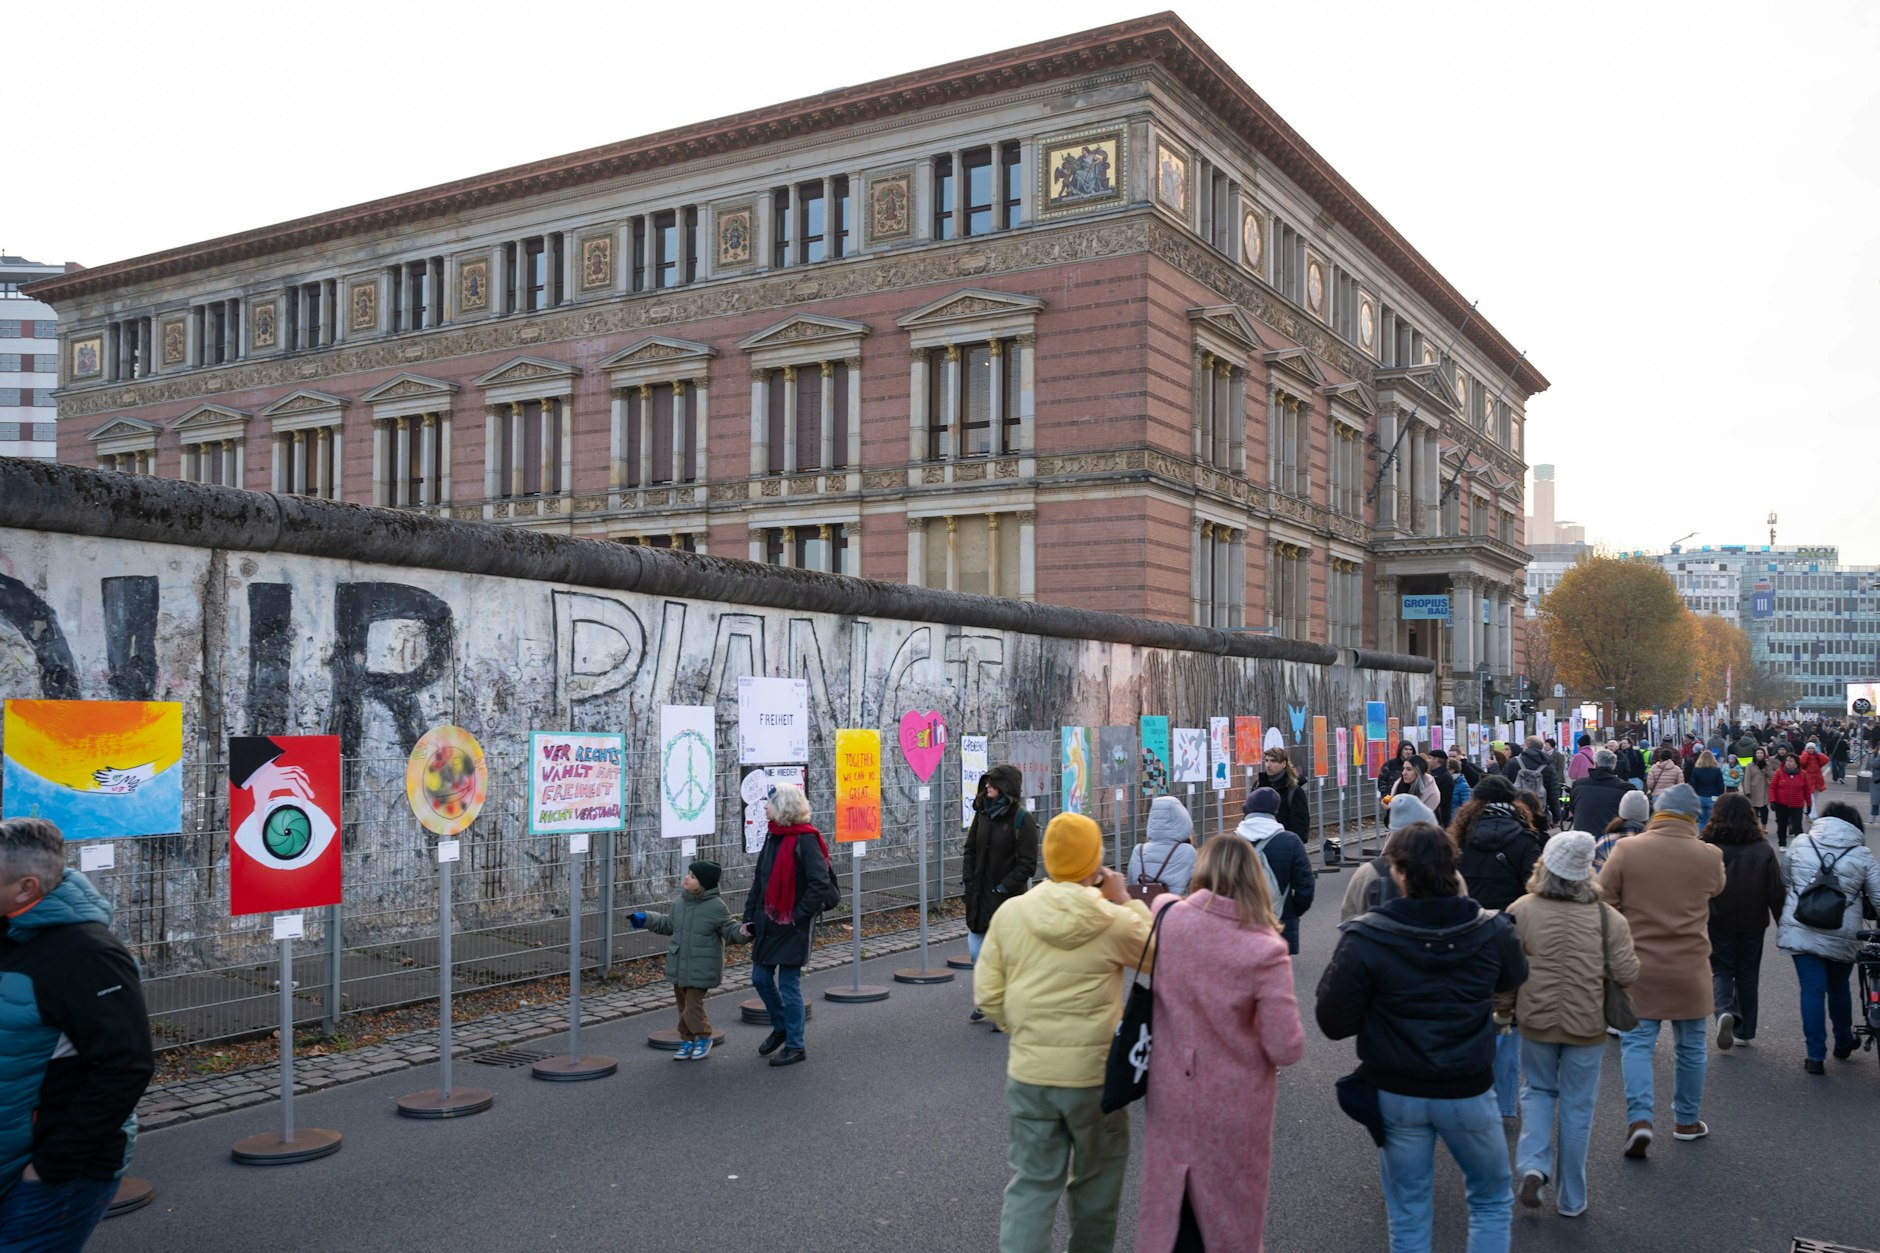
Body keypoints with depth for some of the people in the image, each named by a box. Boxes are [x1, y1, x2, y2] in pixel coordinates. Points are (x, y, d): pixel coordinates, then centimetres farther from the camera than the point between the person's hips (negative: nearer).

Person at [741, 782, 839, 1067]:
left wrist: (798, 915, -17)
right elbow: (760, 880, 15)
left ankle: (795, 1046, 12)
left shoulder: (805, 840, -16)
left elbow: (820, 884, -21)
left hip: (792, 926, -8)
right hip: (768, 923, 8)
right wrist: (749, 917, 12)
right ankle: (780, 1027, 36)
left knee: (788, 984, -1)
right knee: (760, 978, 14)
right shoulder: (773, 836, 9)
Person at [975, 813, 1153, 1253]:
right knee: (1098, 1179, 20)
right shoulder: (1115, 921, -15)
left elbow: (988, 994, -2)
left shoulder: (1011, 912, -6)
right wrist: (1127, 902, 5)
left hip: (1027, 1073, 2)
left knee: (1031, 1184, 10)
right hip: (1095, 1073, -2)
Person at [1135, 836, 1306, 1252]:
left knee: (1168, 1203, 21)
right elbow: (1287, 1049, -18)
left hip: (1169, 1095, 3)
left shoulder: (1168, 917, -13)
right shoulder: (1265, 952, -23)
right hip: (1234, 1108, -3)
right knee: (1228, 1213, 19)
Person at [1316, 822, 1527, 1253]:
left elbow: (1334, 1023, -17)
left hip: (1396, 1095, -1)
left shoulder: (1364, 940, -21)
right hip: (1469, 1092, 1)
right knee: (1493, 1202, 23)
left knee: (1408, 1218, 15)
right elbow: (1514, 979, 11)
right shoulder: (1492, 932, -13)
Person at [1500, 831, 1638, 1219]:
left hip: (1536, 1022, 0)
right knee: (1577, 1107, 12)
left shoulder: (1521, 911, -10)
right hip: (1588, 1027, 0)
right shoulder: (1608, 917, -9)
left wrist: (1503, 1010, 10)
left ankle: (1532, 1165, 0)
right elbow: (1626, 975, -9)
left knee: (1538, 1090, 21)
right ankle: (1571, 1199, 21)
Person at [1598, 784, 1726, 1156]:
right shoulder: (1709, 856, -6)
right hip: (1690, 969, 1)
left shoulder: (1626, 849, -9)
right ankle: (1687, 1121, 28)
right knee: (1691, 1046, 16)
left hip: (1638, 966, -1)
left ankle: (1639, 1118, -8)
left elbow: (1604, 902, -4)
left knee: (1637, 1042, 6)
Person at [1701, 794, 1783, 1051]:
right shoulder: (1763, 849, -3)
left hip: (1719, 921, -2)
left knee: (1721, 969, 9)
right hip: (1753, 923, 2)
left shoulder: (1707, 847, -11)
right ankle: (1744, 1031, 17)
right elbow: (1776, 890, 0)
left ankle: (1725, 1011, -19)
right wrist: (1783, 923, 8)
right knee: (1748, 974, 14)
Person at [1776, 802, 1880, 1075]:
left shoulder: (1799, 844, 2)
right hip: (1842, 937, 0)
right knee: (1839, 988, 20)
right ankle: (1843, 1045, 37)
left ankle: (1815, 1055, 0)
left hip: (1801, 930, 0)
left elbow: (1783, 884, 9)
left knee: (1812, 989, 3)